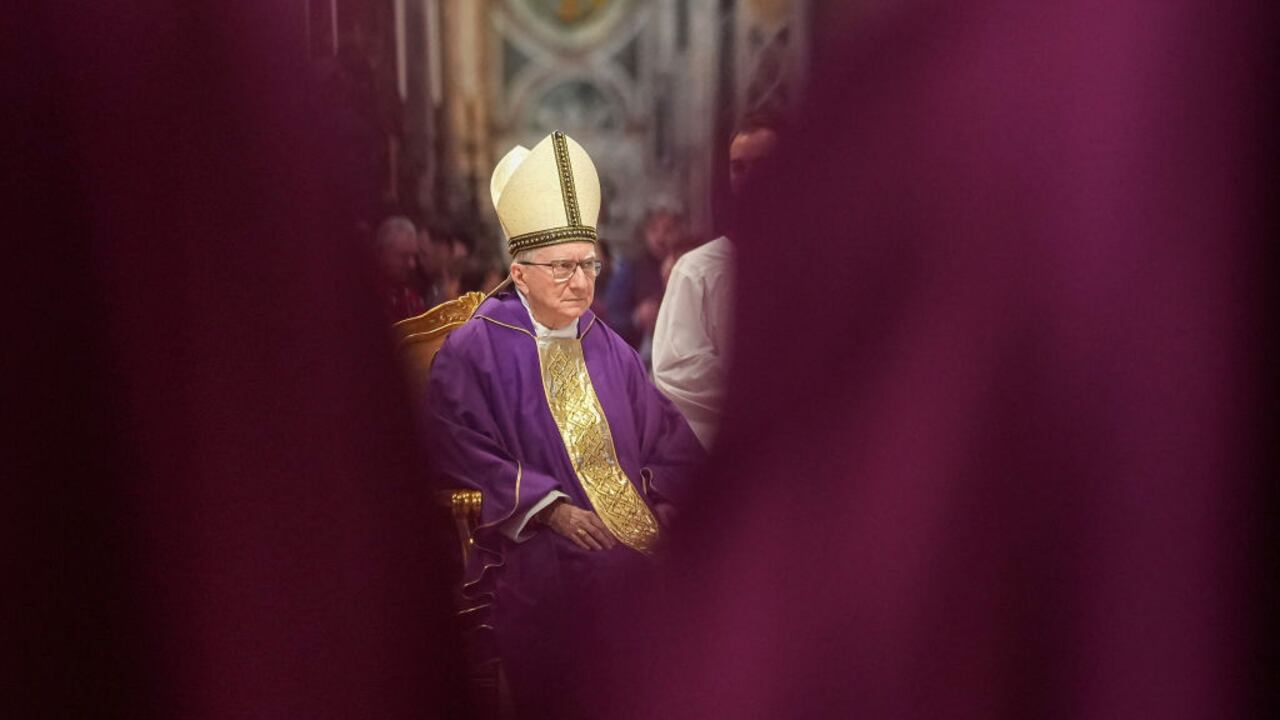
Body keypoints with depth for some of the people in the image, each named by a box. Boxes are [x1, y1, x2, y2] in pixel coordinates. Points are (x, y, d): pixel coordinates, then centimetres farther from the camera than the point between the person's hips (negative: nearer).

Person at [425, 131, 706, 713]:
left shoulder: (607, 348, 17)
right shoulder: (471, 351, 0)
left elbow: (666, 435, 16)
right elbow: (463, 454, -7)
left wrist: (667, 498, -3)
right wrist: (550, 507, -15)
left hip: (646, 534, 5)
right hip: (544, 548, -4)